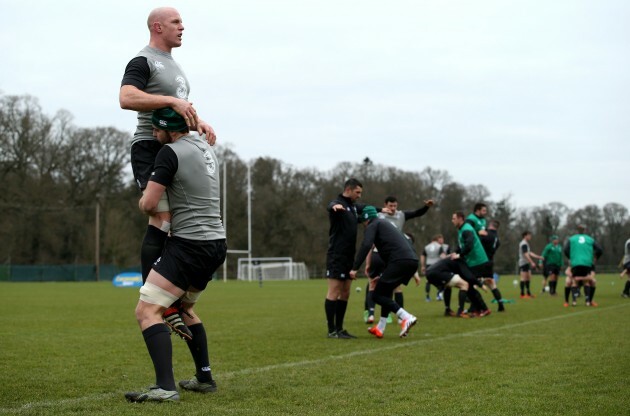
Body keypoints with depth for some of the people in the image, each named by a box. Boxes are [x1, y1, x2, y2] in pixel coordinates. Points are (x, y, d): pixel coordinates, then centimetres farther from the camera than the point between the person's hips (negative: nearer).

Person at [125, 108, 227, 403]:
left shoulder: (170, 152, -12)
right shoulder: (206, 148, 14)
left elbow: (148, 204, -14)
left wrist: (141, 202, 7)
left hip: (189, 245, -9)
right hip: (217, 243, 9)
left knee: (147, 311, -12)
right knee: (184, 307, 27)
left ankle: (165, 387, -25)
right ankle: (204, 378, 27)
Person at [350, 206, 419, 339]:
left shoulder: (372, 225, 9)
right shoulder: (386, 224, 34)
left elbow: (366, 246, -10)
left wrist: (355, 268, -12)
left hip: (400, 261, -9)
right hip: (413, 260, 9)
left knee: (378, 295, -2)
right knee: (386, 290, 24)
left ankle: (406, 318, -19)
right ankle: (380, 329, 26)